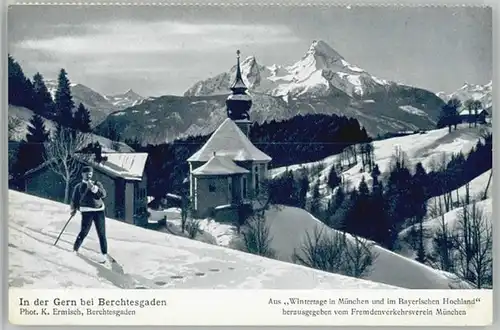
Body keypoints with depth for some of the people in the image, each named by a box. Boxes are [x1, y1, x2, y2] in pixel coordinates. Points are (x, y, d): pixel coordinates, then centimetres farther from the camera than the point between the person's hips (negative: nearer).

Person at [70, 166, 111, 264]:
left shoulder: (97, 184, 11)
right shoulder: (79, 186, 9)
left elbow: (103, 194, -4)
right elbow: (74, 199, 12)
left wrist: (93, 188, -15)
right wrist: (74, 209, 4)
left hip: (99, 210, 2)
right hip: (87, 211, -2)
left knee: (102, 234, 1)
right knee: (84, 232, -7)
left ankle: (105, 255, 6)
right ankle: (75, 249, 16)